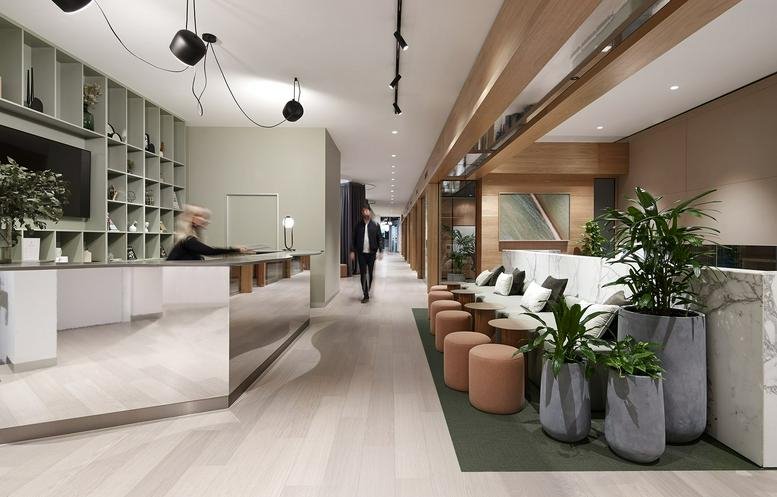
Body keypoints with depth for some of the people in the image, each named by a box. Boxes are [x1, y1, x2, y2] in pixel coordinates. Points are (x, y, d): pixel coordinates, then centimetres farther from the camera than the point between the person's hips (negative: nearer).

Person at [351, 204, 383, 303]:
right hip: (361, 253, 1)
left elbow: (380, 239, 1)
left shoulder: (375, 225, 2)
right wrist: (353, 251, -2)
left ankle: (367, 292, 26)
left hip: (371, 253, 0)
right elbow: (354, 239, 5)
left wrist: (381, 251, -8)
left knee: (370, 273, 7)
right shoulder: (358, 225, 5)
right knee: (363, 274, -1)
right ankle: (366, 295, 3)